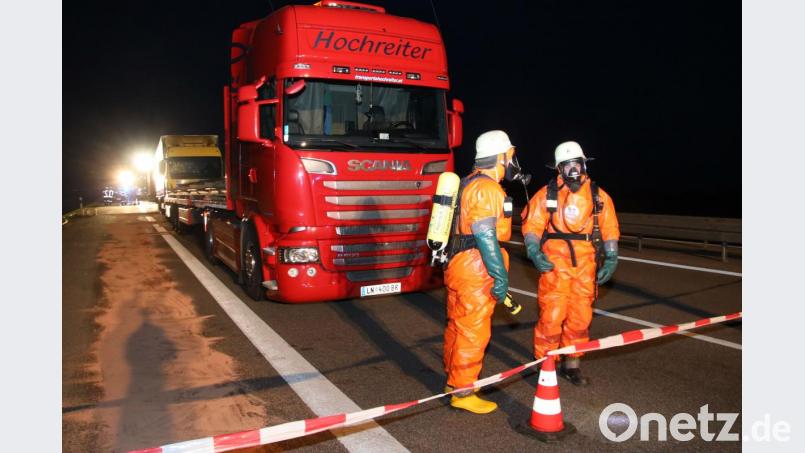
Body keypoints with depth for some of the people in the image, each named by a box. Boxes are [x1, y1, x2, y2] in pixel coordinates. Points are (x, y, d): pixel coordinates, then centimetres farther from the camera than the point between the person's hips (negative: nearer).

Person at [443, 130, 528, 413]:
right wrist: (501, 277, -21)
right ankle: (462, 393, 9)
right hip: (475, 273, -10)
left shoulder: (470, 183, 14)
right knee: (473, 333, -1)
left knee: (457, 327, 18)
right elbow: (485, 236, -24)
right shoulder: (486, 188, -17)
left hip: (459, 266, 10)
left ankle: (453, 380, 31)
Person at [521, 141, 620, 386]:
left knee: (580, 317, 9)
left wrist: (611, 260, 5)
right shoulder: (547, 194, 1)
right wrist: (535, 253, -13)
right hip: (554, 264, -3)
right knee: (551, 316, -5)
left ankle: (571, 364, 25)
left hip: (585, 266, 3)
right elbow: (531, 226, 0)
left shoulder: (599, 196, 8)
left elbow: (609, 230, 12)